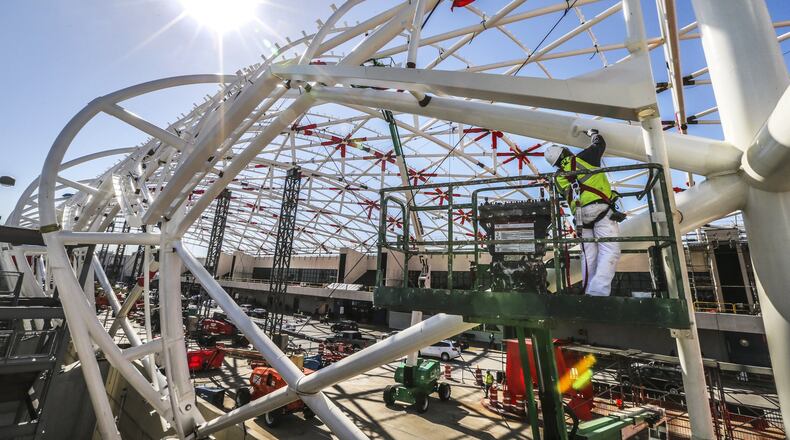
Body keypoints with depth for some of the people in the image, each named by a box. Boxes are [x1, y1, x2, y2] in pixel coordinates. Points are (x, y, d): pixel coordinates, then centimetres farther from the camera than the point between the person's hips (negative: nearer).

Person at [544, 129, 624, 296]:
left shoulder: (558, 178, 17)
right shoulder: (583, 158, 8)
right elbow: (600, 143, 25)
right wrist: (593, 133, 45)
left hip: (580, 215, 5)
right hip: (601, 209, -4)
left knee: (589, 256, 8)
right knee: (610, 252, -8)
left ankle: (588, 291, 7)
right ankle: (598, 292, -20)